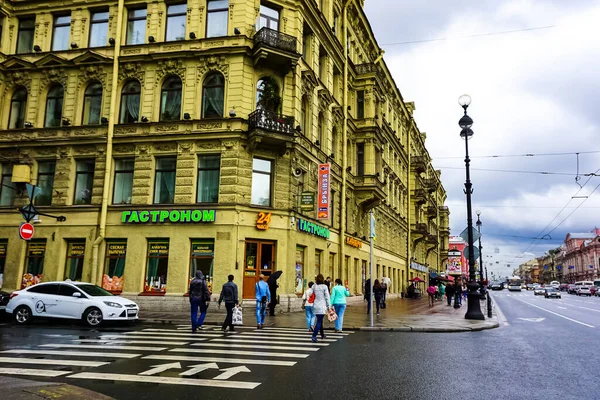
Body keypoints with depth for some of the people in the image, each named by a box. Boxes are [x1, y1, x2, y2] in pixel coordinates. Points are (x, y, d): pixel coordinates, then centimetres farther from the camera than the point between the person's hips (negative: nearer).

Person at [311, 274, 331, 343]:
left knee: (320, 321, 19)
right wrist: (329, 306, 1)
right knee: (319, 321, -5)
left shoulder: (314, 287, 3)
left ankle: (322, 335, 33)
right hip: (322, 306, -5)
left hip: (315, 306, 5)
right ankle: (314, 336, -17)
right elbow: (327, 297, -6)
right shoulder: (324, 287, -8)